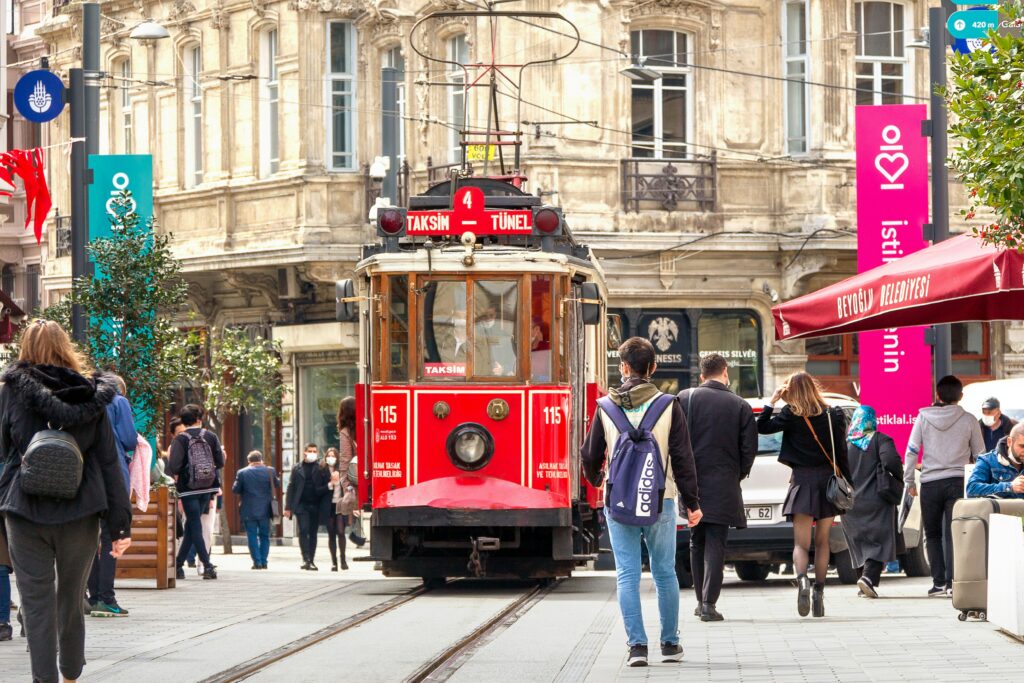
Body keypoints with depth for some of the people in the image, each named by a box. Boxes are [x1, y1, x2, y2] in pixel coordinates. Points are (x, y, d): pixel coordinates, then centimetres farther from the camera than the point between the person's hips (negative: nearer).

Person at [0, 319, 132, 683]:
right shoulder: (90, 397, 2)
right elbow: (109, 463, 1)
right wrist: (120, 526, 2)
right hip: (80, 515, 2)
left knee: (37, 602, 0)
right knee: (71, 602, 16)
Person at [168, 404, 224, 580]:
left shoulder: (180, 440, -10)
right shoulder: (211, 436, 0)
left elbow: (174, 467, -16)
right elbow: (220, 462, 2)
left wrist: (174, 472, 6)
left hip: (188, 488, -4)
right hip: (207, 488, 4)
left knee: (195, 527, -2)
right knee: (191, 526, 14)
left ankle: (207, 565, -13)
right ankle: (179, 564, 20)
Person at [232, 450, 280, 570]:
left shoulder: (242, 473, -8)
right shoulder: (269, 471, -3)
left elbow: (235, 490, -3)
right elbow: (277, 485, 9)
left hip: (249, 511, -2)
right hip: (264, 510, 2)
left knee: (252, 536, 3)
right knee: (264, 536, 12)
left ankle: (257, 562, -3)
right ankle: (264, 561, 8)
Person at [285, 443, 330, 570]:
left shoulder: (321, 468, 5)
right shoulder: (297, 469, 8)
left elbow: (327, 486, 3)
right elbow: (291, 488, 7)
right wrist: (288, 507, 1)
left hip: (316, 506, 0)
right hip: (301, 505, 0)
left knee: (313, 533, 6)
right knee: (303, 530, -12)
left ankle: (311, 561, 13)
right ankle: (306, 559, -13)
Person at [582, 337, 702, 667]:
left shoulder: (607, 407, 0)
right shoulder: (668, 406, -5)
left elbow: (590, 455, 8)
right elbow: (682, 458, -4)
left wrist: (595, 479, 31)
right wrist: (692, 503, 3)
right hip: (660, 501, 0)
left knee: (627, 574, 3)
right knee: (665, 573, 10)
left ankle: (637, 645, -4)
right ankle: (670, 644, 17)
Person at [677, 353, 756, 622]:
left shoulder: (685, 399, -2)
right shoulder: (741, 406, -3)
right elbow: (749, 449, -1)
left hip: (692, 484, 2)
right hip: (723, 486, -2)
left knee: (697, 542, 14)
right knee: (715, 545, -1)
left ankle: (701, 600, 19)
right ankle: (709, 603, -8)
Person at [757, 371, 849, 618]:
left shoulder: (791, 415, -6)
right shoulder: (833, 416, 1)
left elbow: (762, 426, -5)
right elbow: (841, 453, 1)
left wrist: (772, 401, 3)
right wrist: (847, 485, 7)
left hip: (803, 480, -2)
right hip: (828, 480, 2)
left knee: (801, 543, -3)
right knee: (822, 542, 13)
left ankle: (802, 578, -31)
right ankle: (819, 592, 12)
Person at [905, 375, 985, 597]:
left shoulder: (923, 418, 1)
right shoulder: (968, 420, 2)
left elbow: (911, 451, 1)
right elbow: (980, 455, 9)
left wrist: (909, 481, 9)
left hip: (930, 484, 0)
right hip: (958, 482, 0)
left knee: (933, 534, 11)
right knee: (953, 534, -1)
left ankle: (939, 583, 6)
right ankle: (952, 582, -9)